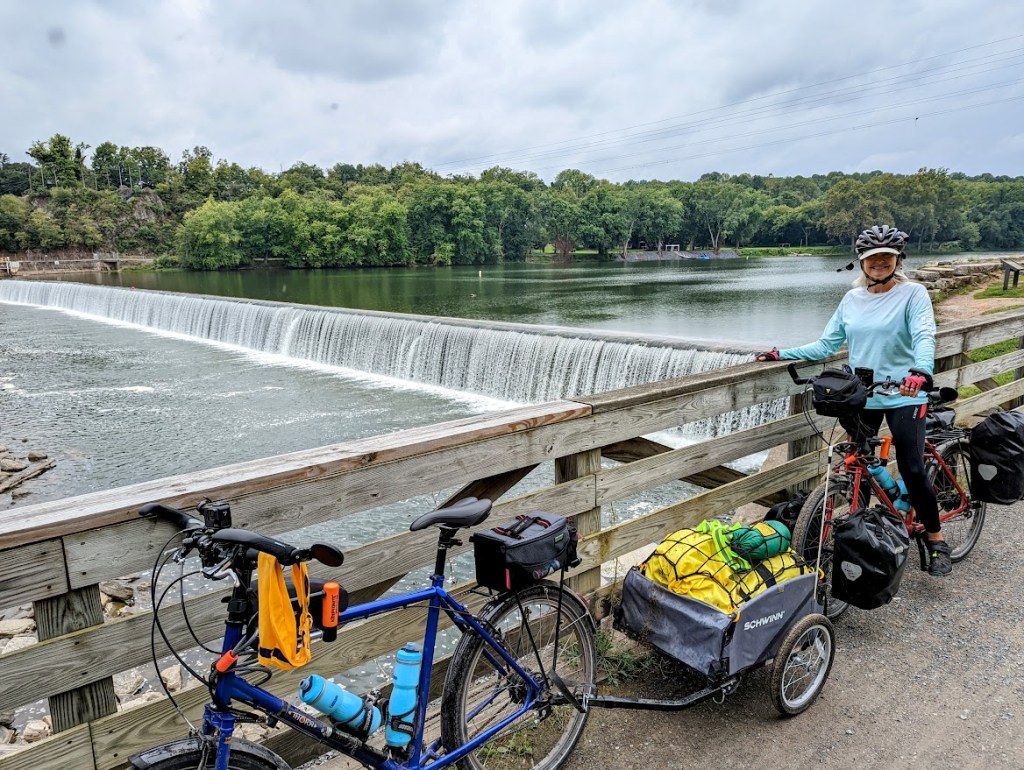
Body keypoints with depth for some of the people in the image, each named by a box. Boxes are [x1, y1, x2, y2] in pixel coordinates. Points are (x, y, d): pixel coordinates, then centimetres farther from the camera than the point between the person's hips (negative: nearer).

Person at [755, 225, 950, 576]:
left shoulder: (913, 293, -5)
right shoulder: (851, 299, 7)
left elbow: (924, 336, -21)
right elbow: (826, 345, 9)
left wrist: (920, 371, -41)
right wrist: (781, 354, 2)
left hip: (904, 396, -4)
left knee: (912, 469, -6)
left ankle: (936, 542, 14)